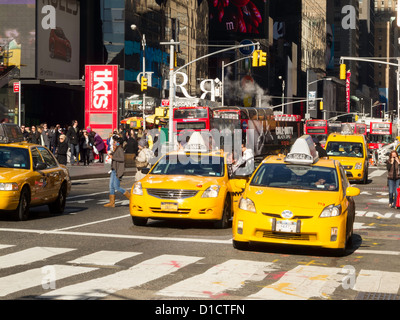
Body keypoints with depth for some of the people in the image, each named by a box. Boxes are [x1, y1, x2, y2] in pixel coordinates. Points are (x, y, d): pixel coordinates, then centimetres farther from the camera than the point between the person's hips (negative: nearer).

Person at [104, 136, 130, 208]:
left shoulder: (120, 149, -13)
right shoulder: (115, 150, 15)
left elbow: (122, 159, -24)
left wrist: (113, 157, -18)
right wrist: (113, 151, 12)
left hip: (118, 171, -9)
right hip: (114, 170, 9)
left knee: (116, 187, -9)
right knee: (111, 186, 5)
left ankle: (130, 196, 4)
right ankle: (112, 203, 7)